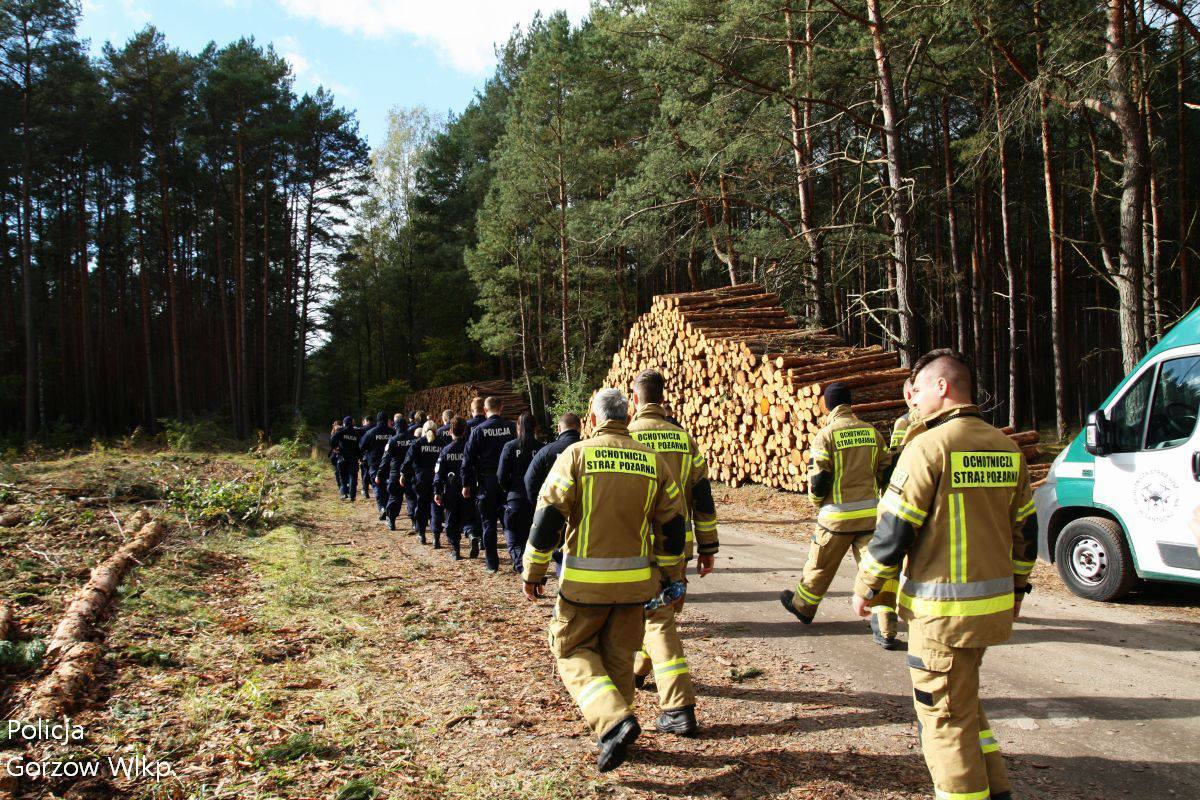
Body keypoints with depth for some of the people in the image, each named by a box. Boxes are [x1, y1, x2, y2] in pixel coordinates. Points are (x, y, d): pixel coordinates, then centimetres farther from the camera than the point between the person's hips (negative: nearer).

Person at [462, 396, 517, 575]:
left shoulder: (479, 430, -4)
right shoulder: (511, 428, -2)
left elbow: (468, 459, -3)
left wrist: (466, 484, 3)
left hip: (486, 482, -1)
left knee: (488, 523, 7)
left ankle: (492, 564, 10)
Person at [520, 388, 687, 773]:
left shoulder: (576, 455, -8)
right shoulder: (653, 460, 3)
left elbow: (547, 517, -11)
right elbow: (672, 525, 8)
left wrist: (533, 571, 0)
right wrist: (665, 574, 21)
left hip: (585, 580, -4)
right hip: (634, 580, 4)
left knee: (572, 649, 11)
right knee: (619, 655, 17)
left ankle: (614, 720, -7)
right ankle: (614, 731, 26)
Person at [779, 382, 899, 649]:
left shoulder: (826, 434, -10)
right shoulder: (871, 431, 4)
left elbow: (818, 479, -13)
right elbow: (886, 471, 9)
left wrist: (816, 501, 6)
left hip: (837, 515, -3)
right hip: (870, 512, 3)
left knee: (820, 565, 15)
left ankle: (802, 606, 36)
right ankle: (886, 631, -2)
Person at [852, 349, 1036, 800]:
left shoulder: (929, 446, -16)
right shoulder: (1005, 448, 8)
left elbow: (894, 528, -16)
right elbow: (1025, 527, 15)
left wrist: (866, 587, -4)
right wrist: (1017, 586, 27)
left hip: (943, 608, -8)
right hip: (993, 602, 8)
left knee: (945, 715, 5)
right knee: (962, 703, 25)